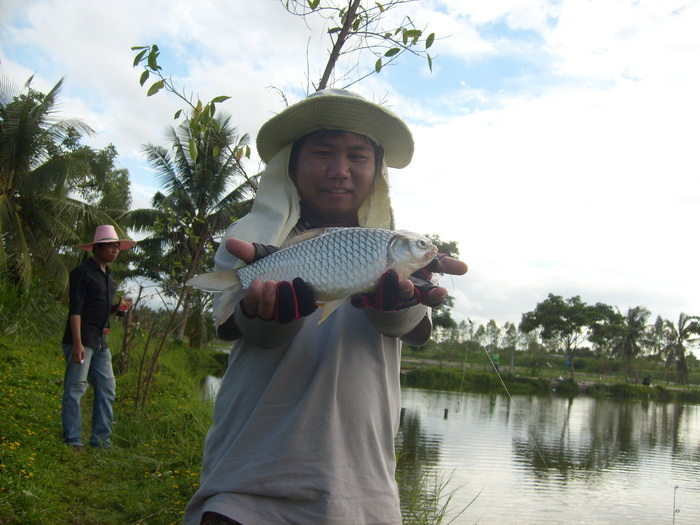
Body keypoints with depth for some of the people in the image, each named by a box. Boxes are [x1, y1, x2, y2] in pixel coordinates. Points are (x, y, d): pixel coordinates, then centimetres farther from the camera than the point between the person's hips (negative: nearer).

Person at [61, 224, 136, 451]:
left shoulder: (108, 276, 18)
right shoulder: (82, 272, -7)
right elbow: (75, 310, -14)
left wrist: (117, 307, 5)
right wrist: (77, 343, -21)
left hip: (100, 341, 9)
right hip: (82, 339, -9)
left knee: (107, 389, 8)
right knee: (75, 388, -4)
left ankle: (101, 440, 15)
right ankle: (73, 440, 3)